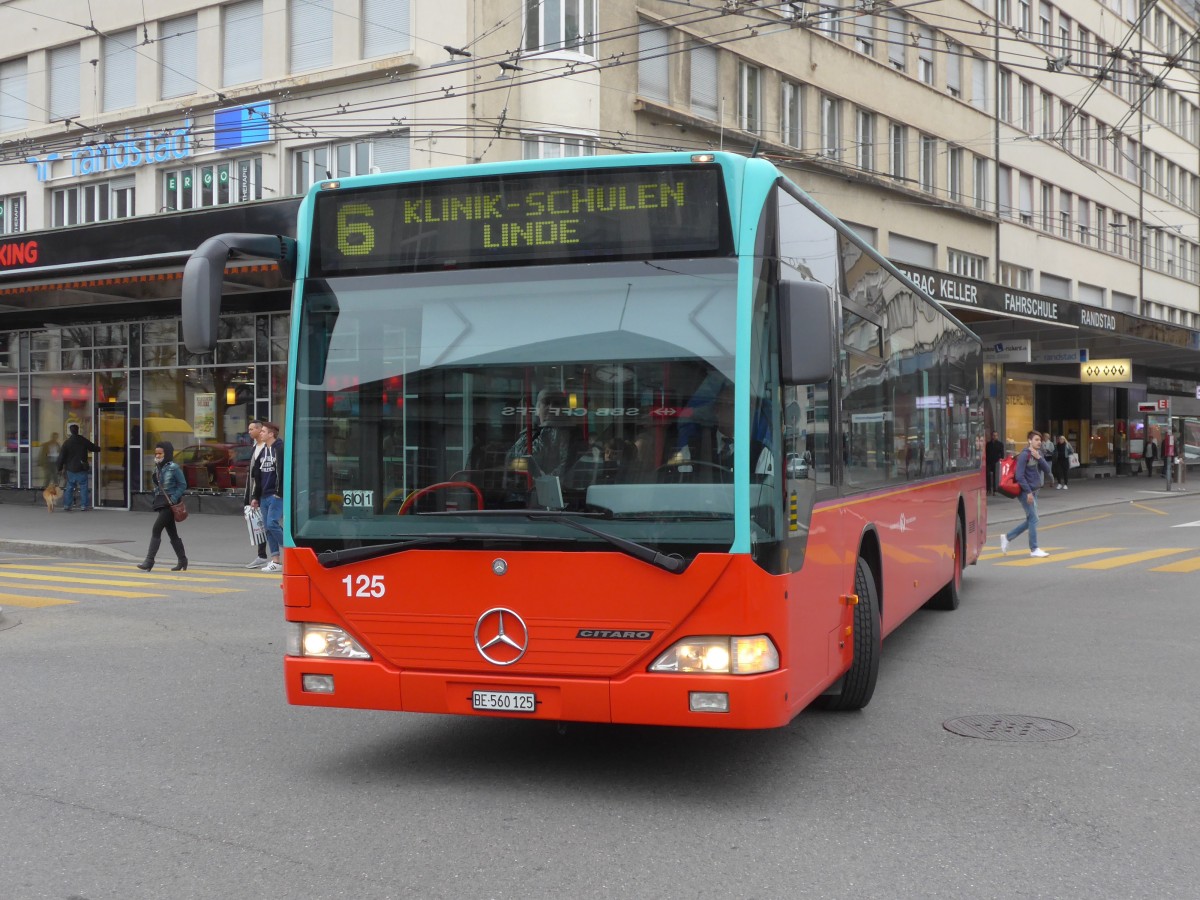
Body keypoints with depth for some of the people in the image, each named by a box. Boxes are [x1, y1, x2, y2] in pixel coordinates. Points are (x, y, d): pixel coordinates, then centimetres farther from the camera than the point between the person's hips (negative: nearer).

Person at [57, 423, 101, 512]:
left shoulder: (67, 442, -4)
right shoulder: (84, 441, -3)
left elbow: (61, 457, -3)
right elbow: (95, 449, 7)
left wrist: (60, 468, 6)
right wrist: (98, 449, 32)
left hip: (71, 469, 1)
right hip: (82, 469, -1)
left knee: (70, 487, 9)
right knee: (83, 487, 4)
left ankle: (67, 505, 7)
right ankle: (84, 505, 0)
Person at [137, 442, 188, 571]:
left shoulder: (173, 467, -9)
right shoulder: (157, 468, 14)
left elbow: (183, 485, -10)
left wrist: (174, 499, -17)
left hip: (170, 504, -8)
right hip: (161, 503, 8)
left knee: (156, 529, -13)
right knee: (172, 533, 12)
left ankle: (149, 561, -12)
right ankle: (182, 560, 19)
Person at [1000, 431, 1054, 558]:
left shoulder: (1038, 453, 11)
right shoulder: (1024, 455, -13)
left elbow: (1047, 470, 2)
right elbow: (1020, 476, -17)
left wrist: (1039, 458, -12)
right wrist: (1028, 492, -18)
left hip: (1034, 491, 8)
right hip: (1026, 491, -8)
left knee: (1030, 520, 11)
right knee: (1033, 519, -6)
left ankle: (1007, 537, 22)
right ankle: (1034, 549, 2)